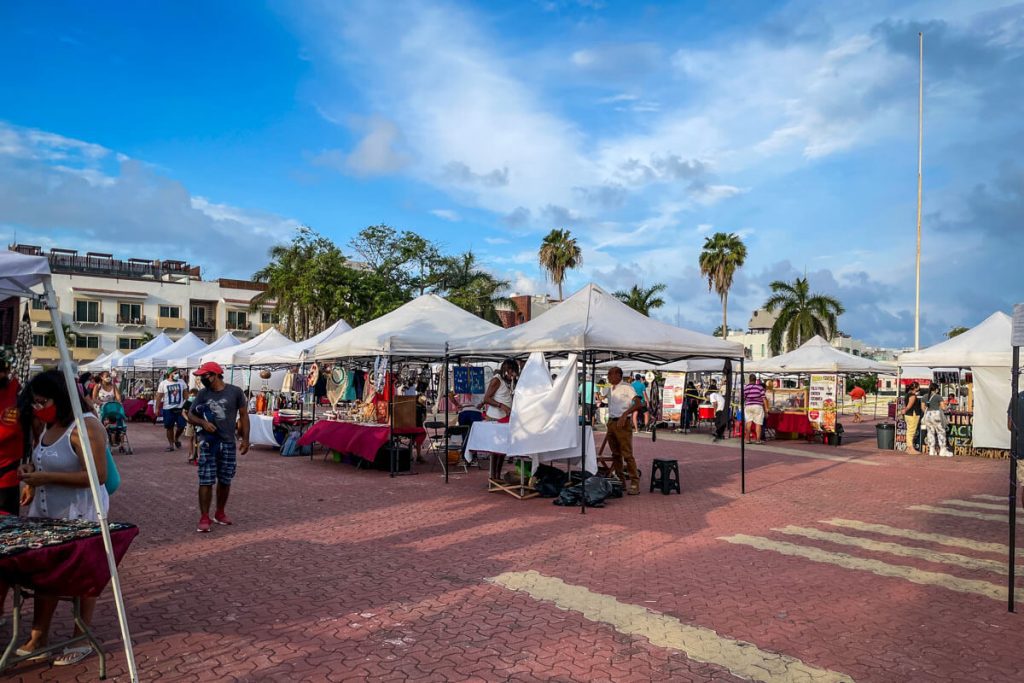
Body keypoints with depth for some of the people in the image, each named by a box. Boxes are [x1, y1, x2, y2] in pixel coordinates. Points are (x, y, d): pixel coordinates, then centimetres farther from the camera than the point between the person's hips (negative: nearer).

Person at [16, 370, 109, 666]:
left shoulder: (85, 426, -20)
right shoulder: (49, 425, 9)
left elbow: (98, 475, -25)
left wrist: (46, 477, -23)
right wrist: (32, 480, 3)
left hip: (78, 514, -8)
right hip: (47, 511, 8)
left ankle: (81, 641, 17)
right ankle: (39, 636, 26)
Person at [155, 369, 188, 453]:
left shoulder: (181, 382, 3)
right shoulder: (163, 384, -2)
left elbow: (185, 394, 9)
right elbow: (159, 396, -1)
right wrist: (157, 408, -4)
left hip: (180, 408, 1)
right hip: (168, 409, -1)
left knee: (181, 425, -1)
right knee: (169, 427, 6)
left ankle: (177, 438, 27)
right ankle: (171, 444, 18)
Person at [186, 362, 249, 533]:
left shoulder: (235, 392, -4)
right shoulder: (202, 394, 1)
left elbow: (244, 415, 1)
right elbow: (190, 415, 8)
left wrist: (245, 439, -2)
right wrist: (203, 423, -13)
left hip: (228, 443, 0)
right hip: (208, 443, 0)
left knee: (225, 480, 11)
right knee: (206, 481, -3)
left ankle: (220, 513, 28)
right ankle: (204, 518, 3)